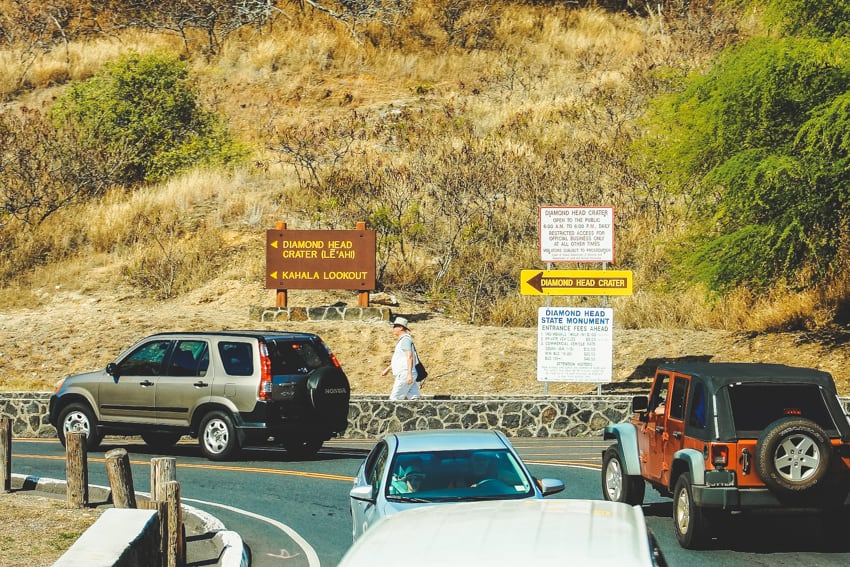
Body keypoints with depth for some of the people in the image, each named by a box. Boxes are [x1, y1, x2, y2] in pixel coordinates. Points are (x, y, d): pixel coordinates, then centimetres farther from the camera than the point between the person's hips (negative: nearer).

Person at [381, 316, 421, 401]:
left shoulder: (405, 339, -11)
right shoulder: (402, 340, 22)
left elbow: (410, 357, -21)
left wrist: (409, 374, -28)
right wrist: (388, 369, 40)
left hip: (405, 374, -10)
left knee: (394, 398, -6)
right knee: (414, 398, 0)